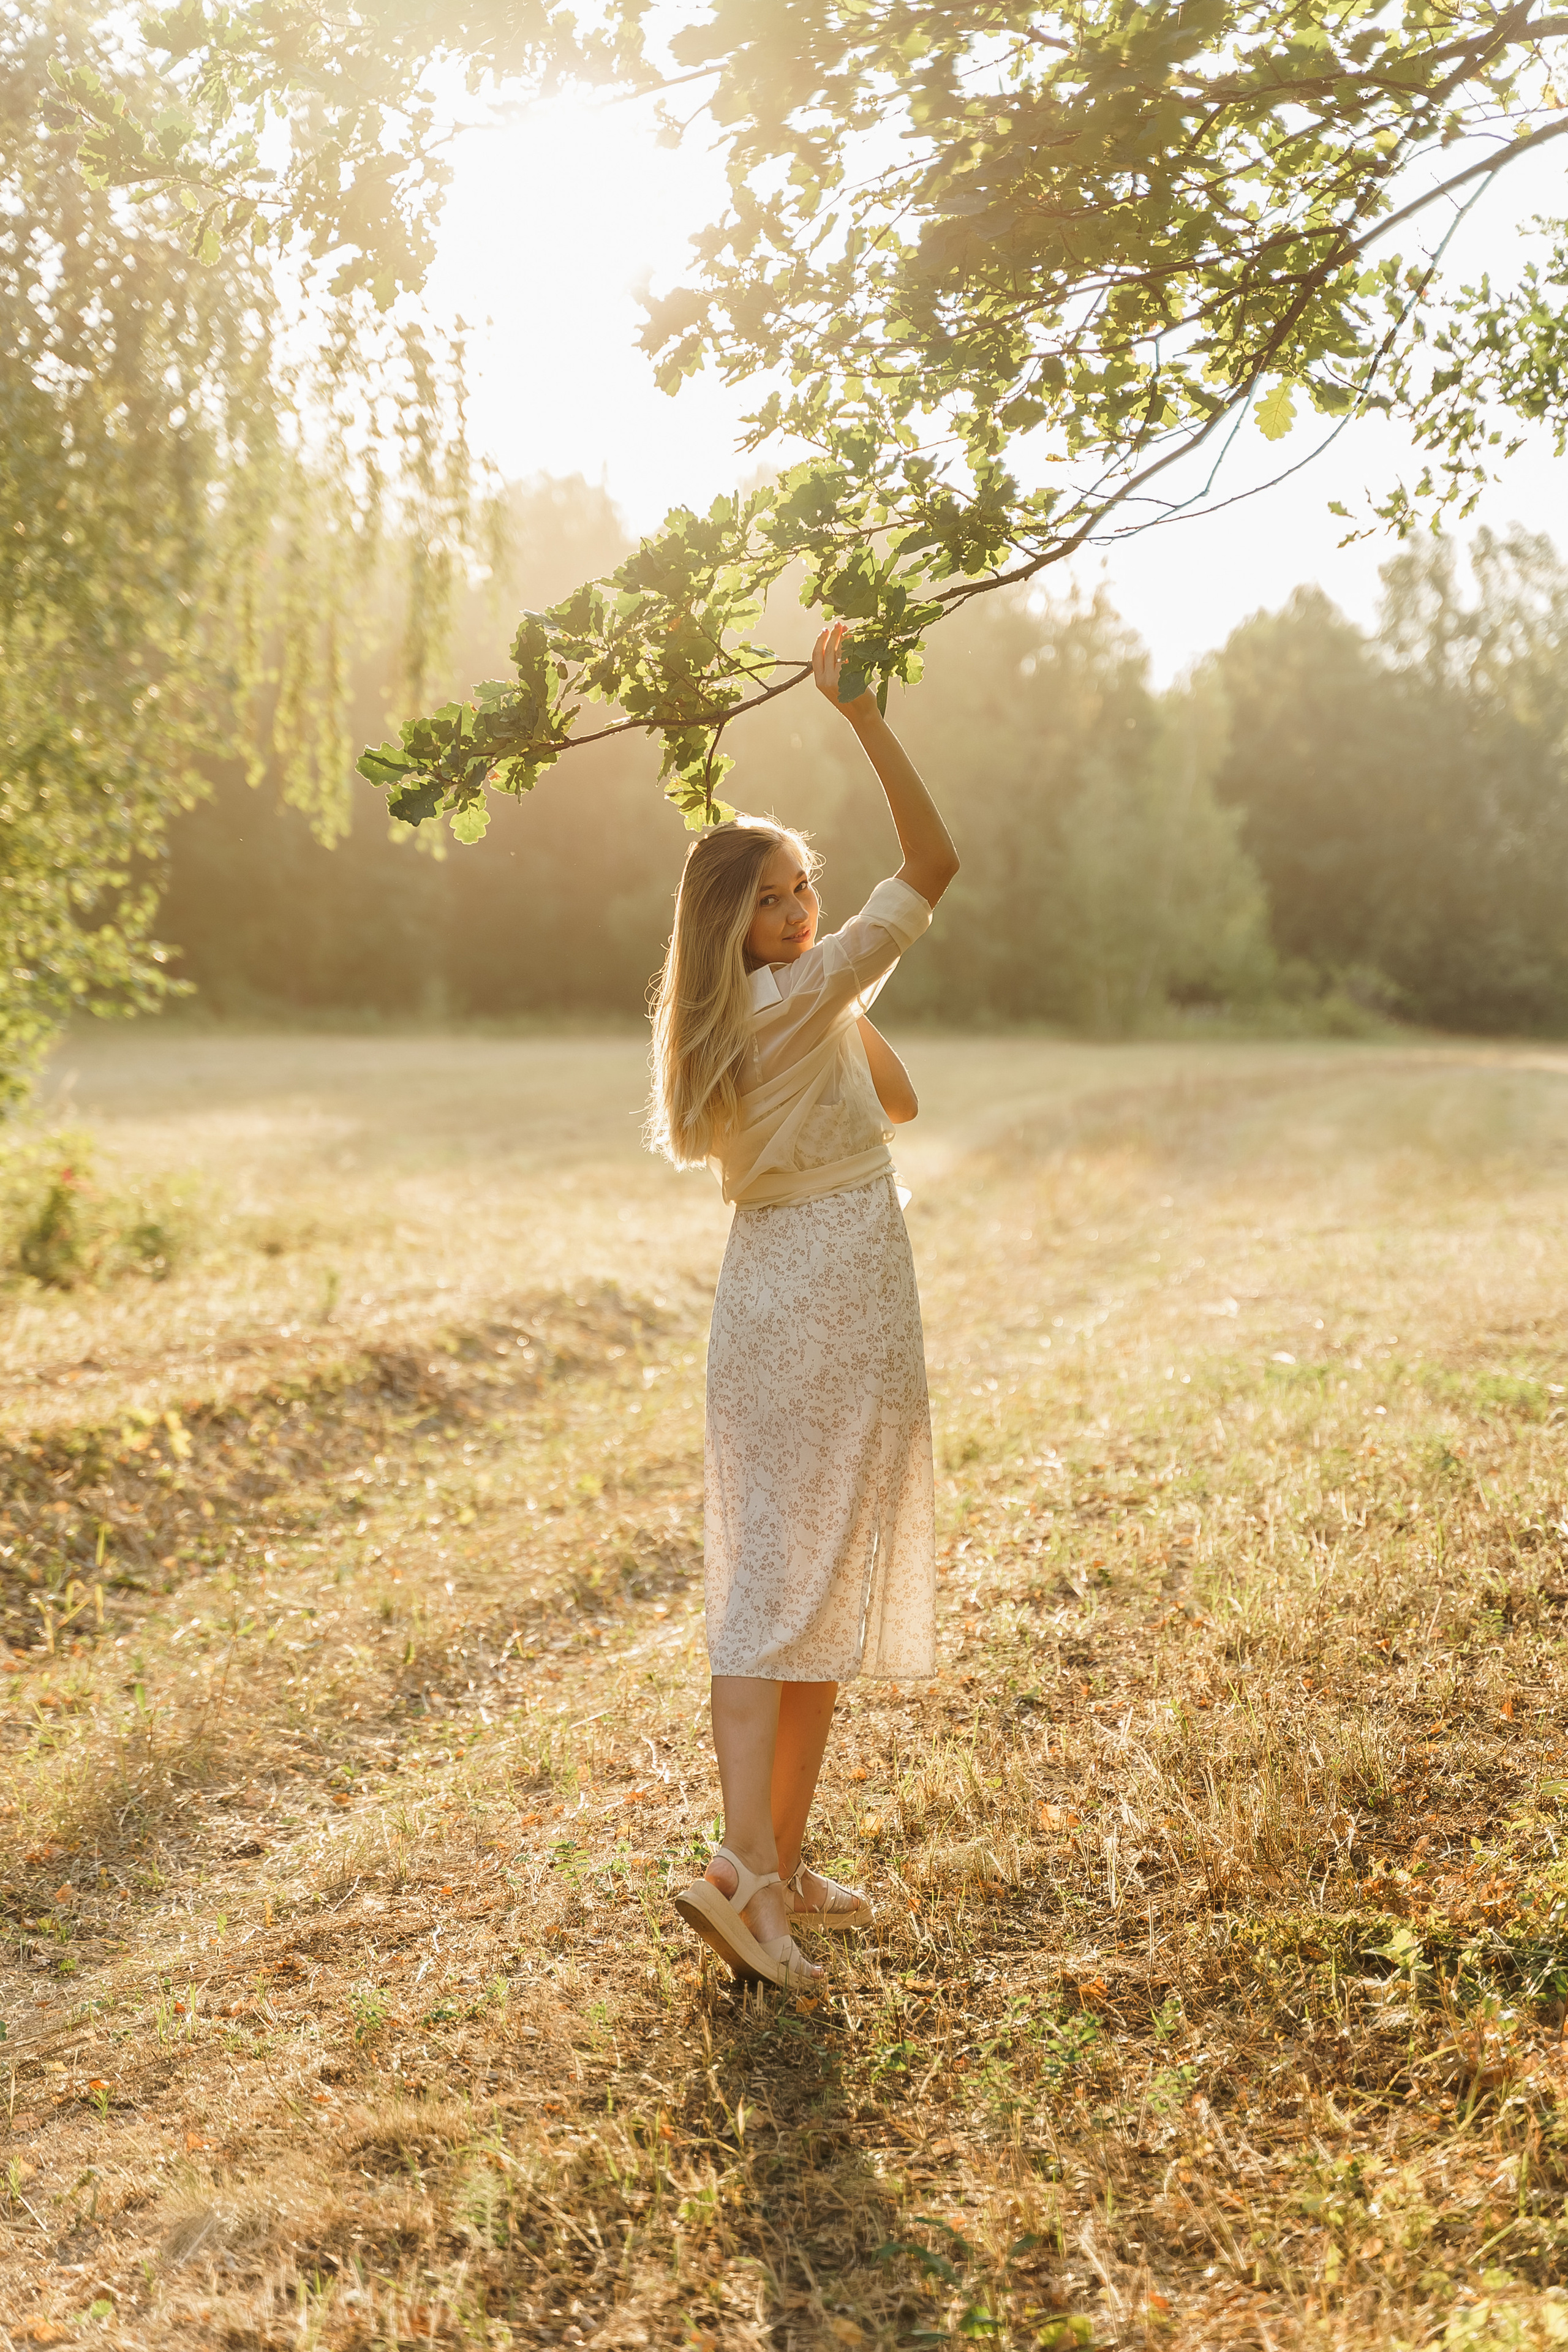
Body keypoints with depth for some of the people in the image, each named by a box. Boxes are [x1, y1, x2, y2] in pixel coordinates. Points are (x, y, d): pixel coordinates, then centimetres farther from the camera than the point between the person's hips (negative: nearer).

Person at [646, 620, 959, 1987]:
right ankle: (751, 1866, -6)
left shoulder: (748, 1018, 12)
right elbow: (935, 862, -15)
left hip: (770, 1298, 8)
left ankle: (776, 1866, 16)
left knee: (795, 1578, 11)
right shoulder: (801, 997, -13)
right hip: (836, 1304, -8)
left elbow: (894, 1104, 19)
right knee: (796, 1583, -5)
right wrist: (859, 710, -13)